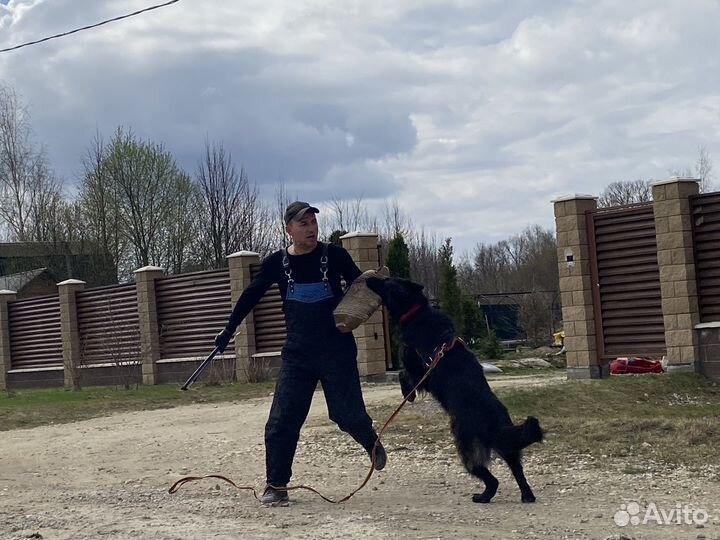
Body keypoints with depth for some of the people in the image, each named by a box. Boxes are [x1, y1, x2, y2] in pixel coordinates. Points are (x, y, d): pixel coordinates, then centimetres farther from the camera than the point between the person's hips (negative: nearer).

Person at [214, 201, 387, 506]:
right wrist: (229, 330, 9)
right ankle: (276, 485, 7)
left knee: (348, 415, -1)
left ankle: (372, 444, 33)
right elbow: (250, 296, 10)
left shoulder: (334, 256, -3)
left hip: (338, 352, -1)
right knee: (281, 421, -5)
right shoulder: (276, 263, 1)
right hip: (297, 355, 2)